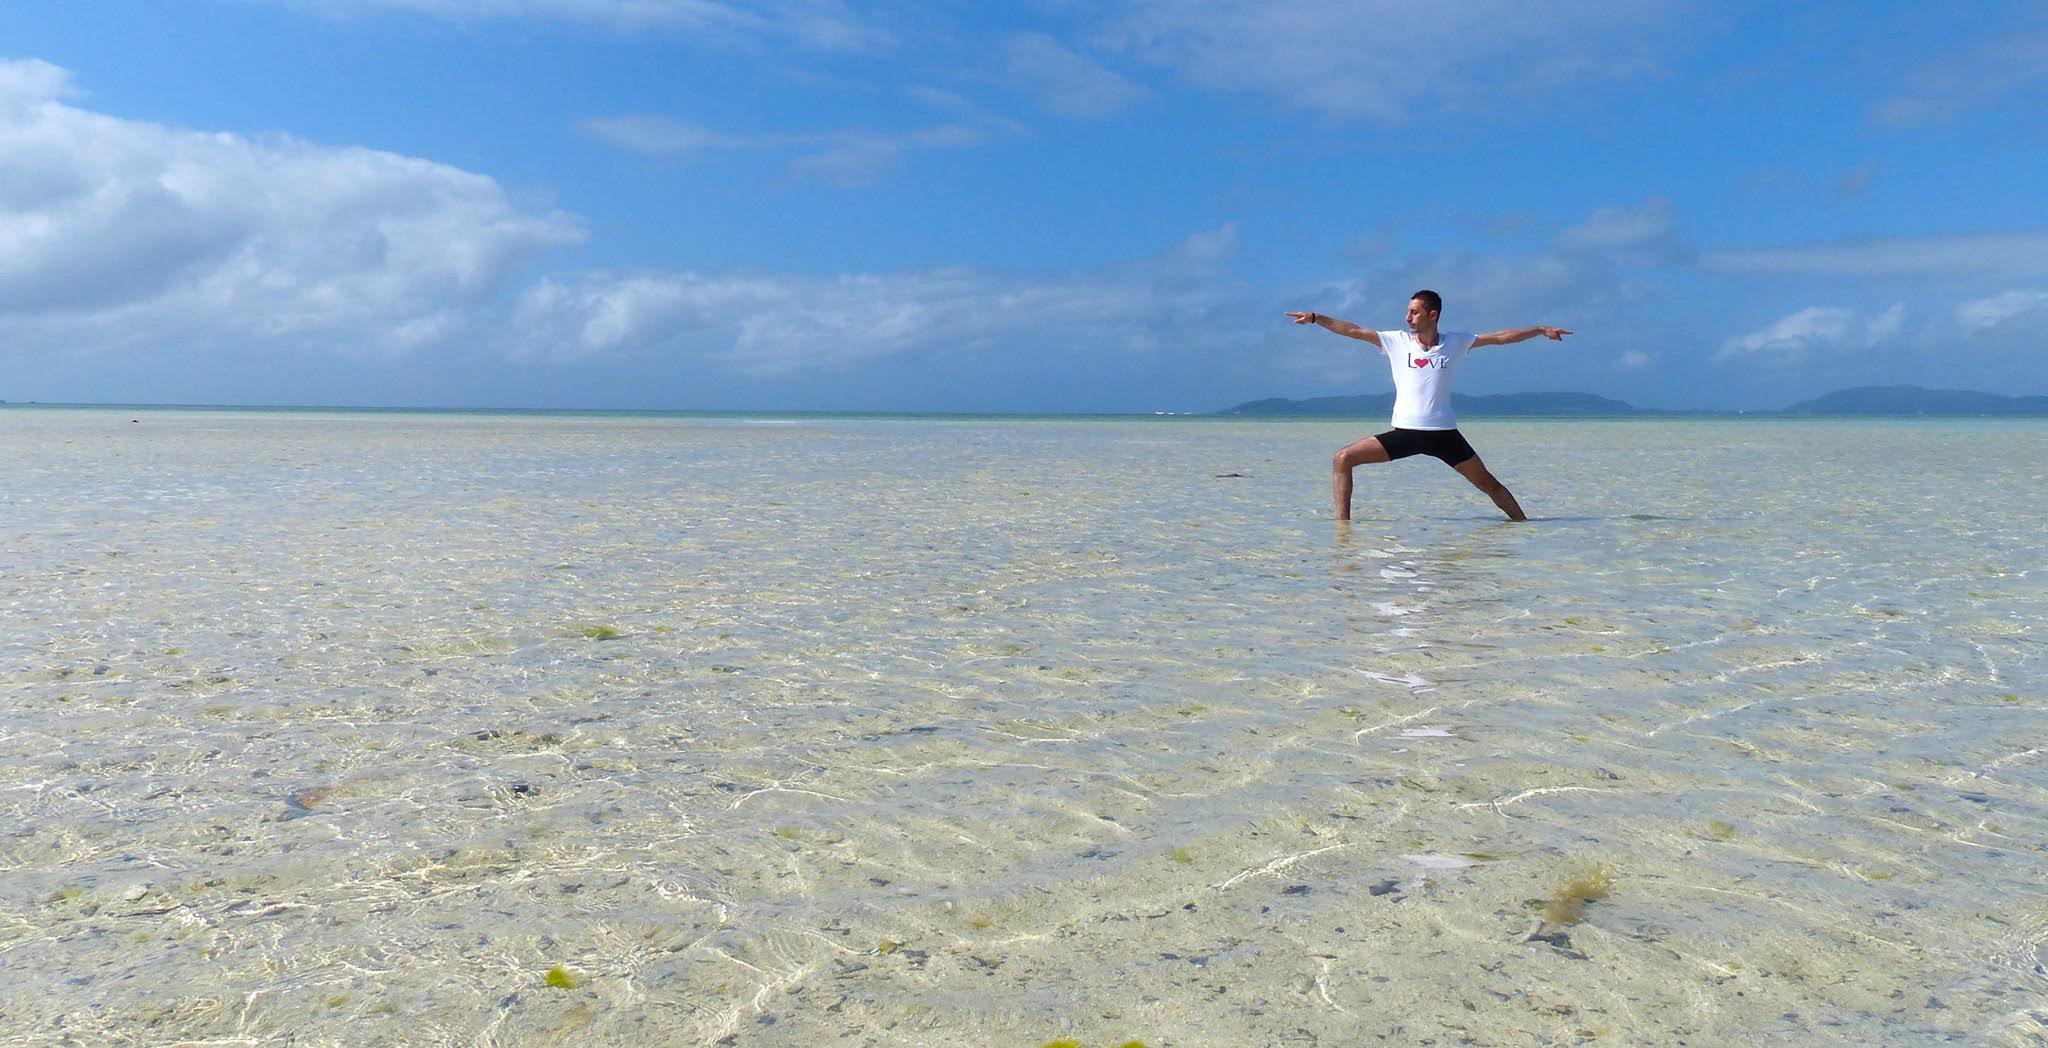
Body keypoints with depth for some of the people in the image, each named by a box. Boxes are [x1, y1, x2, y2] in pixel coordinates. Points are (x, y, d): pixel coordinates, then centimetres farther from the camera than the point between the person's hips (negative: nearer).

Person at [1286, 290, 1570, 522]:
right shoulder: (1397, 341, 4)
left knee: (1487, 482, 7)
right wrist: (1315, 318, -5)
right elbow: (1353, 331, 1)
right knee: (1344, 459, -14)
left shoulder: (1455, 342, 6)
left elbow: (1500, 337, 12)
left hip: (1444, 432, 0)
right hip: (1405, 431, 0)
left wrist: (1542, 330, 12)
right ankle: (1343, 523, -11)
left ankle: (1523, 524, 24)